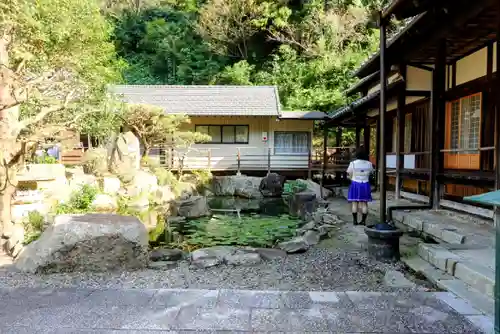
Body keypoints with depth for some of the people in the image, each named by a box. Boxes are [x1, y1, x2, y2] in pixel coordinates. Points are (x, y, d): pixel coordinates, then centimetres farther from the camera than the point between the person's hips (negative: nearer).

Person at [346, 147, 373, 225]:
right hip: (365, 185, 2)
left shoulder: (353, 163, -12)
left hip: (355, 185, -2)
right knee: (364, 204, 7)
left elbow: (349, 174, -2)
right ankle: (363, 221, 6)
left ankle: (355, 220, 4)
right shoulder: (369, 164, -4)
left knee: (354, 203, 4)